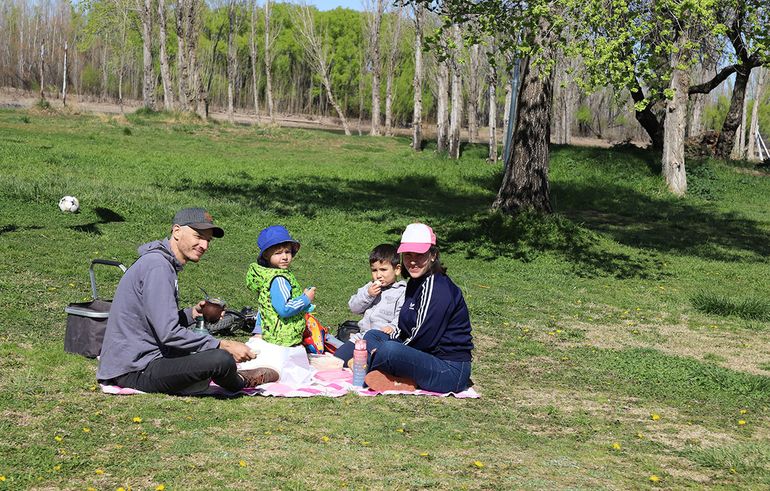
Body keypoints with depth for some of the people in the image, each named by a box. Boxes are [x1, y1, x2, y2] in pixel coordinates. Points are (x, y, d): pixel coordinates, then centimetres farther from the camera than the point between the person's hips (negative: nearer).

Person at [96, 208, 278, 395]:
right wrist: (224, 345, -20)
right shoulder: (157, 266, -17)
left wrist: (192, 313, 4)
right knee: (221, 359, -23)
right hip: (135, 371, -11)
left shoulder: (167, 264, 16)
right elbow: (169, 334, -24)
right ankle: (239, 382, 6)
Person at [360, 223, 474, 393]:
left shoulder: (438, 289, -19)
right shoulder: (415, 282, 12)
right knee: (372, 335, 12)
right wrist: (381, 350, -1)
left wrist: (383, 352, -11)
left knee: (390, 351, -34)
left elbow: (424, 339, -21)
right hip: (426, 358, 11)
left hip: (450, 370, -11)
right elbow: (404, 328, 16)